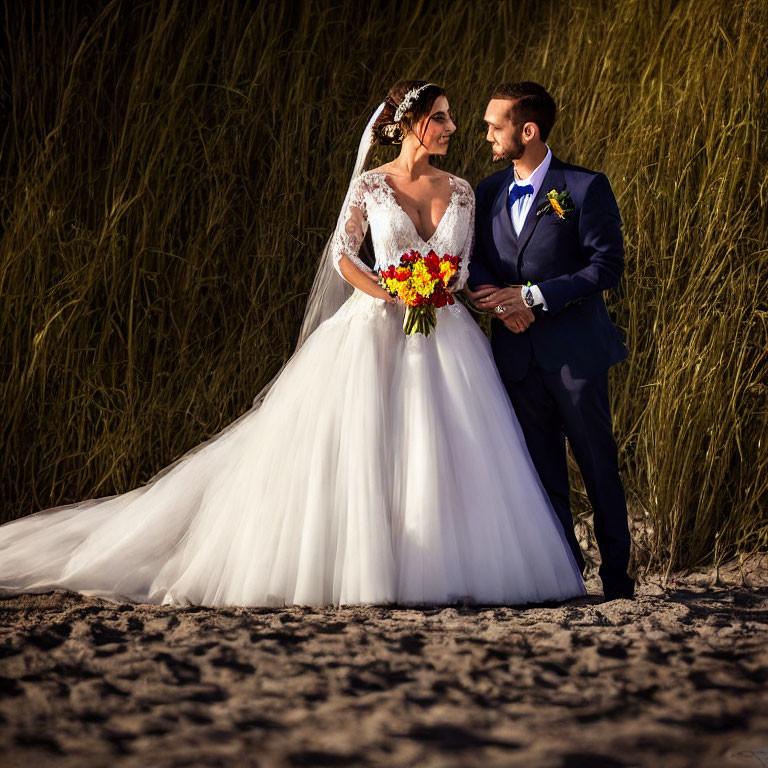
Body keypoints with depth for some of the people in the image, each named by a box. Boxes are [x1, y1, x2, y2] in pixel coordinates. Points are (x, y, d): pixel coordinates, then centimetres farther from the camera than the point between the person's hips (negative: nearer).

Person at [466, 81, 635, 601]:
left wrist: (534, 296, -16)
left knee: (598, 463, 1)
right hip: (517, 352, 5)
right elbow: (477, 263, 13)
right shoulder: (489, 192, 11)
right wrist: (503, 301, -10)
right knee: (541, 466, 7)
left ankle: (617, 573, 11)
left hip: (574, 347, -5)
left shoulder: (585, 188, -6)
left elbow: (607, 265, -10)